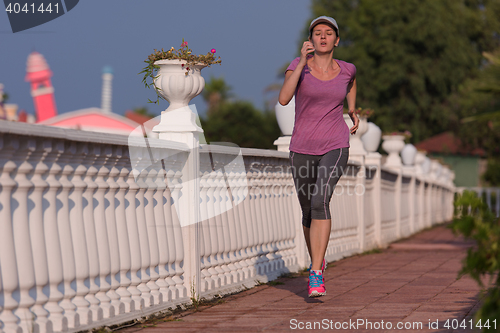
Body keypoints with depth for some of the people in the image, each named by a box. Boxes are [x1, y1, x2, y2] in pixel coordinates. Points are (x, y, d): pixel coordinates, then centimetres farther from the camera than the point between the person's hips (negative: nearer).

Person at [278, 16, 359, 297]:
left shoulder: (346, 69, 2)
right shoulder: (299, 66, -5)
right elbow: (283, 99, -23)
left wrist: (354, 112, 22)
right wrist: (303, 61, -27)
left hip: (335, 148, -1)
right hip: (303, 149, 1)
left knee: (320, 201, -26)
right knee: (308, 211, 15)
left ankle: (316, 276, -29)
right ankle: (318, 261, 45)